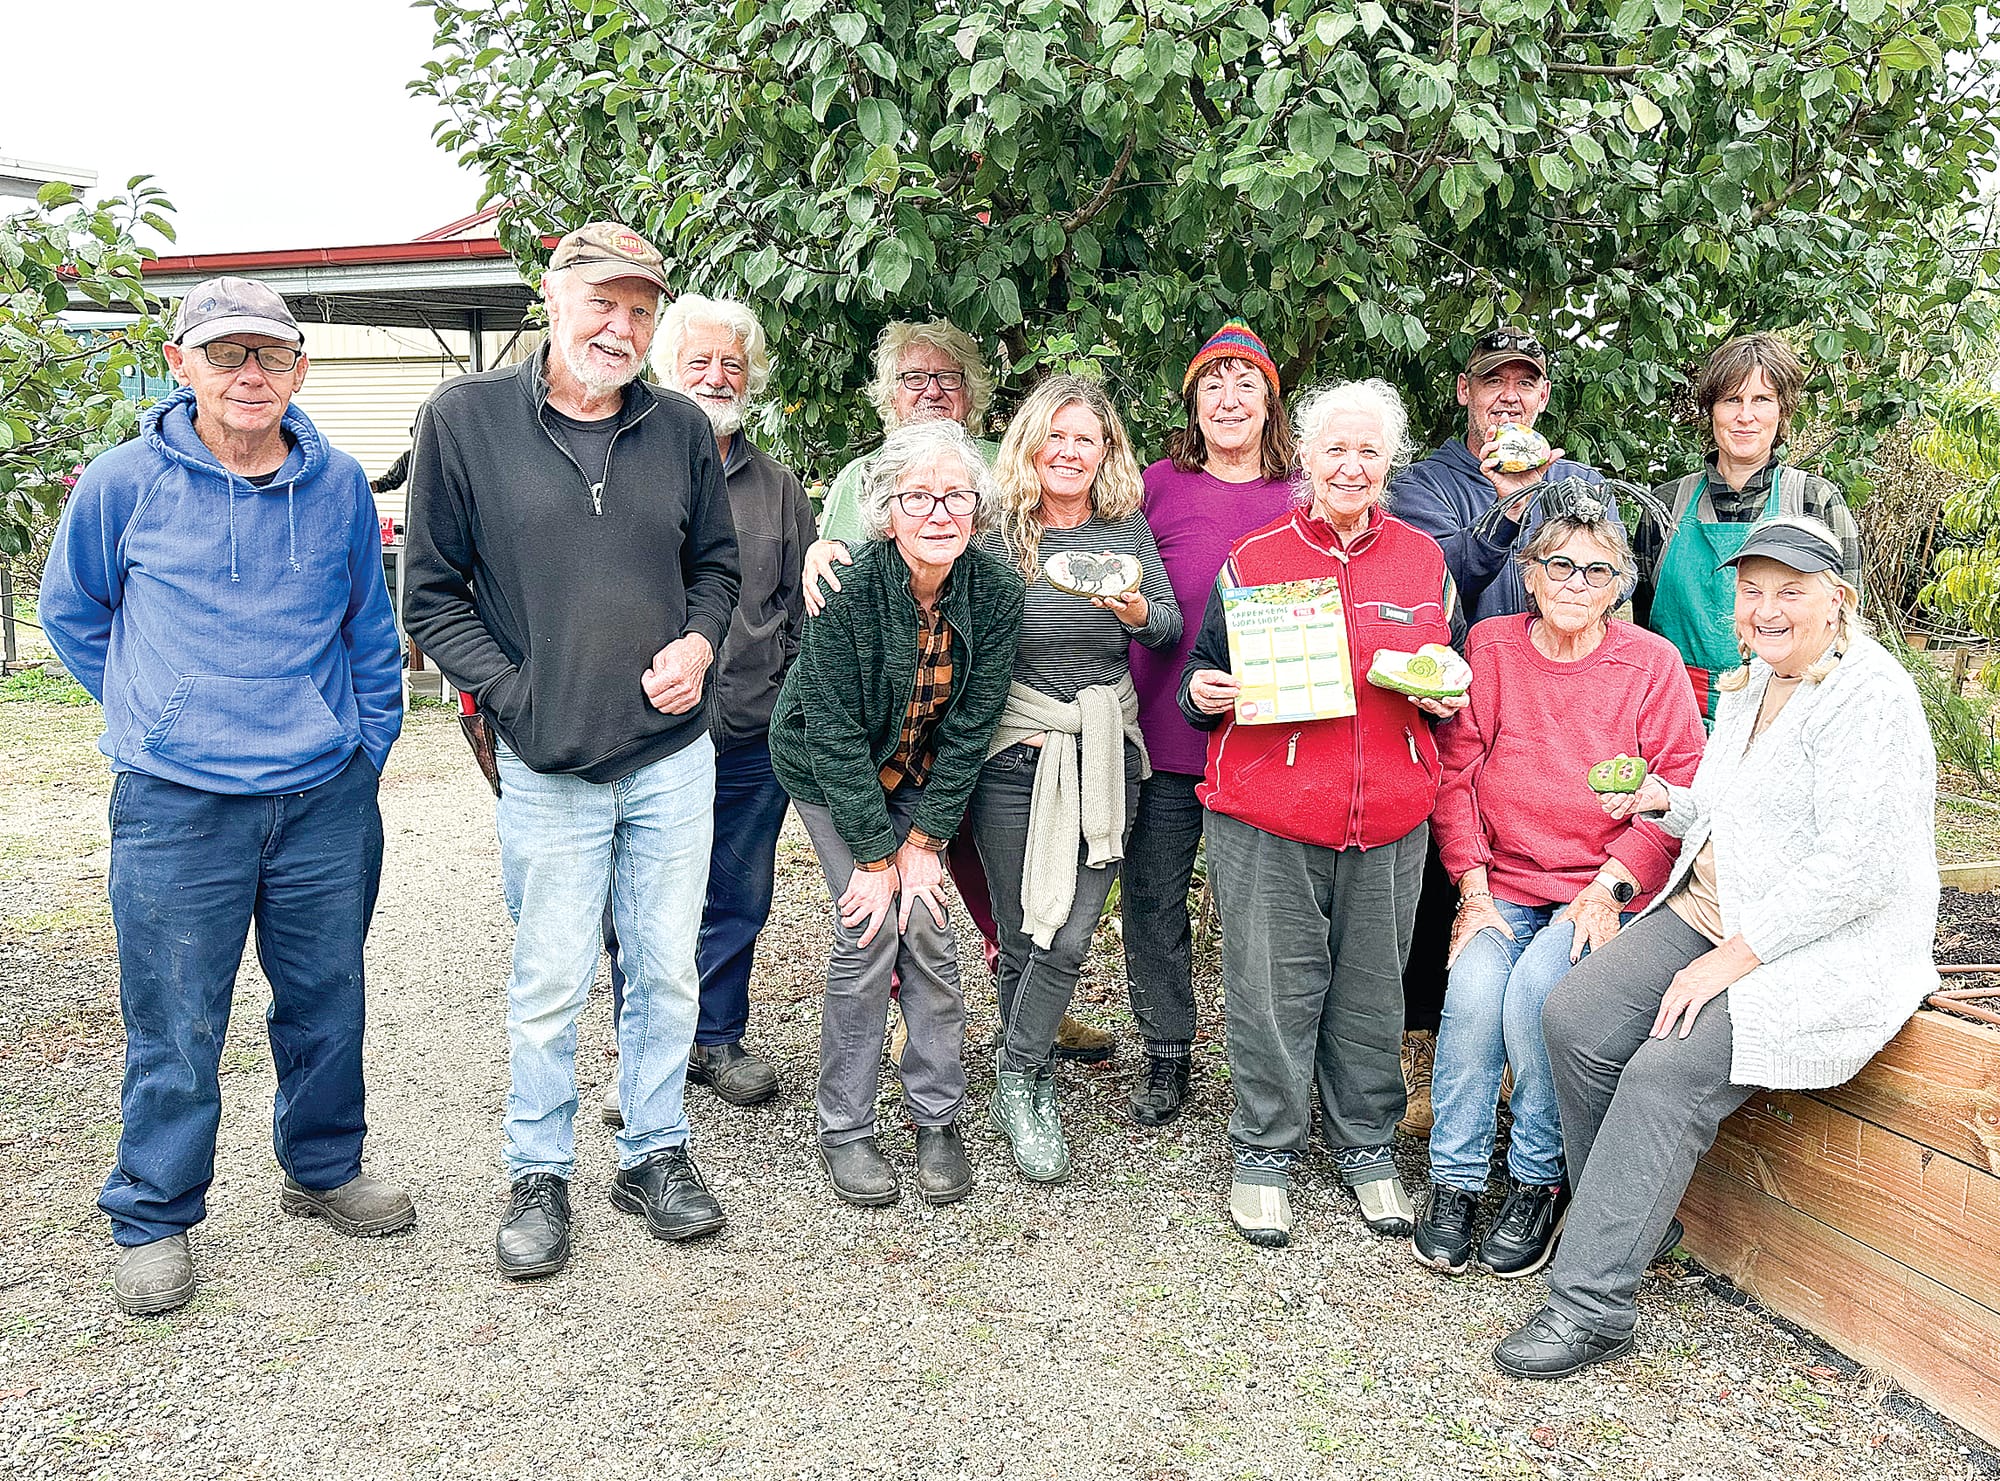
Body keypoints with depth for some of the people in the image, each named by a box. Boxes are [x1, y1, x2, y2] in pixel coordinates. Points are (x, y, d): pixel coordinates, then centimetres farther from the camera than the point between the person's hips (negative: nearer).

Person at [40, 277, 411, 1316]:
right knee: (174, 1027, 4)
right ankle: (152, 1220, 23)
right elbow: (70, 612, 11)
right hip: (176, 806, -2)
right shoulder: (124, 482, -4)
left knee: (328, 1001, 14)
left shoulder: (339, 486, 2)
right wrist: (154, 714, 8)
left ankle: (324, 1170, 36)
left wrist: (367, 748, 10)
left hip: (327, 799, 3)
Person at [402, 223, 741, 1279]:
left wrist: (699, 641, -3)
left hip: (674, 755, 3)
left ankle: (655, 1153, 29)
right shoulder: (465, 418, -4)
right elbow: (434, 594, -1)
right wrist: (514, 694, -11)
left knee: (666, 970, 12)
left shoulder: (680, 429, 5)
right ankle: (539, 1176, 25)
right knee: (550, 984, 7)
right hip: (547, 765, -3)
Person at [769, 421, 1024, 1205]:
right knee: (869, 931, -11)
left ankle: (937, 1120, 11)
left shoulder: (995, 591, -19)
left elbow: (968, 726, -12)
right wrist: (874, 853, -21)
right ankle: (843, 1131, 5)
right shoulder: (848, 587, -29)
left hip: (920, 772, 3)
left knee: (927, 927, -5)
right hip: (828, 769, -3)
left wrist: (923, 841, -14)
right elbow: (836, 734, -24)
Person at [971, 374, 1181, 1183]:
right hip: (1014, 751, -2)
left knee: (1071, 937, -4)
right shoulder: (995, 533, -5)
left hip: (1107, 747, 2)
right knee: (1023, 935, 5)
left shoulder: (1127, 526, 4)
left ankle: (1018, 1082, 17)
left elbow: (1172, 628, 5)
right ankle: (1028, 1087, 25)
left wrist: (1138, 614, -15)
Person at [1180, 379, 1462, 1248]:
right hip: (1267, 816, -2)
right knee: (1272, 987, 4)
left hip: (1390, 817, 2)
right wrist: (1205, 695, -12)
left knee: (1372, 987, 12)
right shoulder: (1252, 562, 3)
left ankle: (1366, 1147, 31)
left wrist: (1452, 700, -2)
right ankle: (1264, 1152, 22)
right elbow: (1204, 674, 10)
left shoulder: (1424, 563, 9)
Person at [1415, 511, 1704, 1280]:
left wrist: (1608, 890, -13)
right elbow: (1455, 772, 3)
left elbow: (1680, 792, -3)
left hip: (1606, 890, -2)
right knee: (1474, 991, -25)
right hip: (1503, 884, 2)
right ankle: (1453, 1183, -7)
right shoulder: (1489, 647, 4)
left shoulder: (1651, 662, -1)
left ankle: (1537, 1183, -7)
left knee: (1536, 988, -27)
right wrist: (1473, 889, -5)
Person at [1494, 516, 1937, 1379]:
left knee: (1666, 1072, -25)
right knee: (1574, 1020, -10)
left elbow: (1858, 869, -22)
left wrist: (1730, 959, -22)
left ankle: (1591, 1307, -18)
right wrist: (1670, 803, 3)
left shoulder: (1870, 696, -15)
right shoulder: (1752, 683, 14)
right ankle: (1639, 1222, 8)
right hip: (1710, 913, 9)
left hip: (1827, 951, -8)